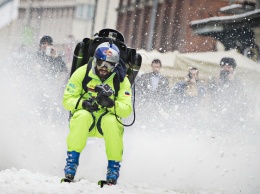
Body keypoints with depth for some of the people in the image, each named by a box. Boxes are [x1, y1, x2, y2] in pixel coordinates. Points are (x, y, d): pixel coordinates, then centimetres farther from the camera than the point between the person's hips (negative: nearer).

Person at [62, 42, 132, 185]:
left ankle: (114, 167, -18)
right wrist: (83, 103, -29)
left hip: (108, 122, 0)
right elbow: (67, 100, -9)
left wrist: (110, 103, -35)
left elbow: (127, 110, -16)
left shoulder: (122, 80, -7)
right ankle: (71, 161, -27)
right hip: (83, 121, 0)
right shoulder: (82, 73, -8)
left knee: (111, 121, -34)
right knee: (83, 116, -34)